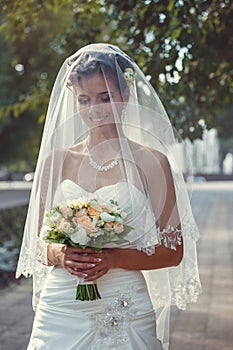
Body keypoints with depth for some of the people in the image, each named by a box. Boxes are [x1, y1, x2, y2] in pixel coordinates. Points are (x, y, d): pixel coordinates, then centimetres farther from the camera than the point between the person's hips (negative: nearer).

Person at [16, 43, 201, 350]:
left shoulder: (151, 162, -2)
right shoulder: (55, 161, 6)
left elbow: (173, 250, -1)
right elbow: (39, 242, 10)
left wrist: (114, 258, -16)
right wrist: (59, 254, -12)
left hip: (127, 316, -2)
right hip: (60, 311, 2)